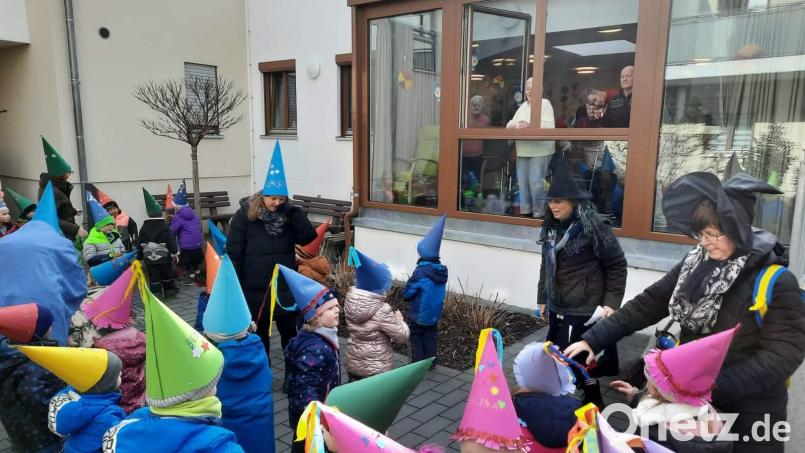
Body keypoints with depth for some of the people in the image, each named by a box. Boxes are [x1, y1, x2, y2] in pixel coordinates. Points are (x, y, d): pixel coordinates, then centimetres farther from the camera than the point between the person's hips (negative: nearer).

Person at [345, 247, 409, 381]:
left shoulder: (350, 303, -7)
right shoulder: (382, 310, -26)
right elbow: (402, 336, -18)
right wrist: (399, 320, 2)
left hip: (353, 363, 6)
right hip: (377, 368, -6)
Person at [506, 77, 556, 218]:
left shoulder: (545, 103, 0)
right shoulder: (523, 106, 19)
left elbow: (549, 126, -13)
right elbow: (511, 124, 14)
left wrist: (530, 125, -26)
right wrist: (512, 125, -11)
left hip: (539, 151, -6)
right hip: (522, 151, 6)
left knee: (536, 182, -9)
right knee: (522, 182, 7)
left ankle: (539, 213, 2)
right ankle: (525, 211, 18)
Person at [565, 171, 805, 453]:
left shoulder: (777, 283, -17)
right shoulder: (694, 264, -2)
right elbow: (648, 304, -4)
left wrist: (714, 385, -29)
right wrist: (593, 339, -11)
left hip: (750, 407, -4)